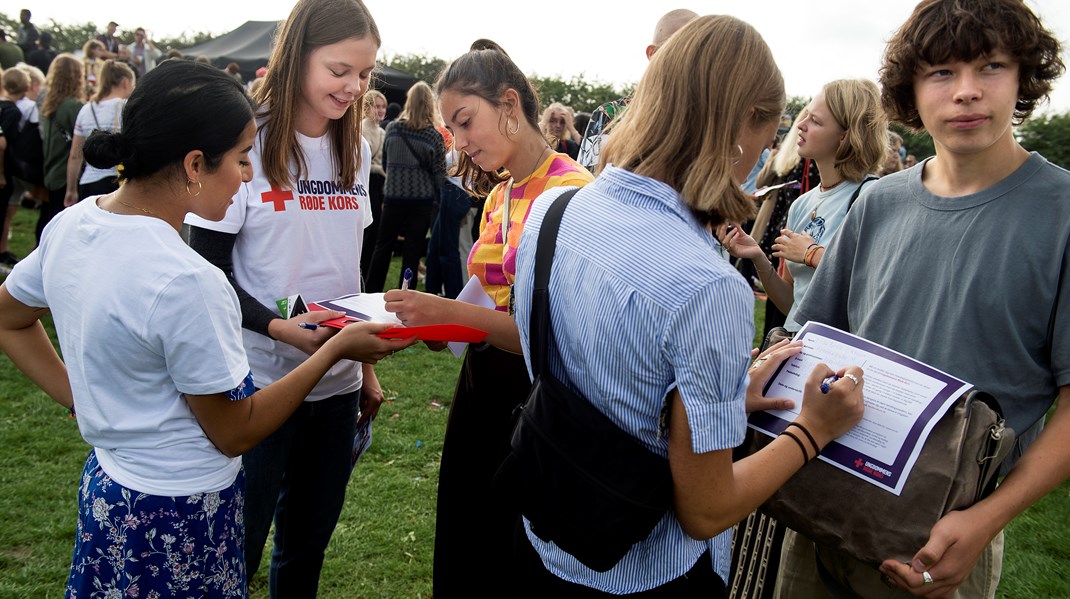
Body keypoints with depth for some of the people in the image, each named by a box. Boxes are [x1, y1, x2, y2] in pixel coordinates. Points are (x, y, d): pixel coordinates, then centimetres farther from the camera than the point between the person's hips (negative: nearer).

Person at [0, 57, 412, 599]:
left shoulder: (70, 224, -4)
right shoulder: (187, 281, -29)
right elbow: (235, 432, -18)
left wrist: (80, 396, 10)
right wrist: (337, 349, -14)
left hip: (105, 488, 8)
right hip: (178, 522, -8)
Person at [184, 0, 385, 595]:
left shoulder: (356, 150, 7)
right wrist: (280, 327, -24)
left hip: (337, 384, 5)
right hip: (260, 383, -5)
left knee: (310, 542, 18)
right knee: (238, 547, 8)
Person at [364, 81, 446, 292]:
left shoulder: (392, 128, -2)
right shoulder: (434, 136, -7)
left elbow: (385, 163, 10)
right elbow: (439, 174, -5)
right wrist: (439, 198, 9)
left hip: (393, 196, 1)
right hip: (422, 199, -1)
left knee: (383, 245, 13)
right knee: (412, 250, 5)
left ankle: (372, 293, 17)